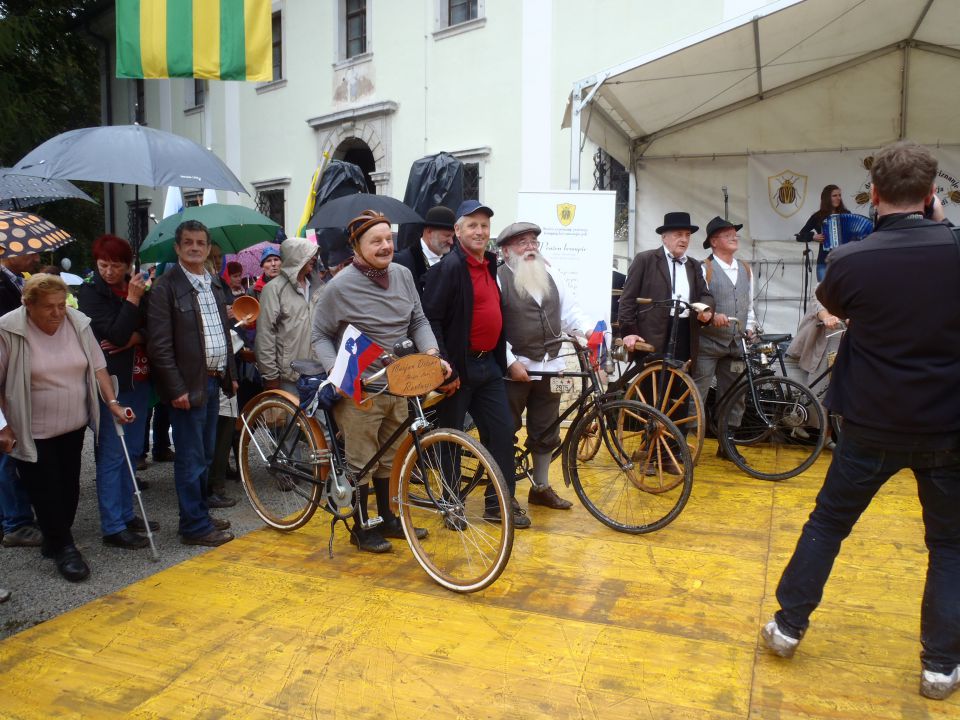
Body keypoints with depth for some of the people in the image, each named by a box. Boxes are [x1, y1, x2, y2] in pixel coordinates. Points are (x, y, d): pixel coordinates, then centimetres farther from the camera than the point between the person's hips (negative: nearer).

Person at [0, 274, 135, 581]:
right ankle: (63, 549, 15)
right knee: (46, 492, 2)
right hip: (33, 432, -4)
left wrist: (112, 403, -4)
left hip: (74, 426, 4)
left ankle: (55, 540, 31)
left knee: (69, 487, 13)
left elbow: (97, 367, 3)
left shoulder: (78, 323, -4)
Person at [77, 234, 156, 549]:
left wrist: (134, 338, -14)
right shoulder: (90, 292, -7)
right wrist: (132, 299, -15)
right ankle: (112, 527, 4)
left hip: (138, 380, 6)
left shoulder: (137, 288, 8)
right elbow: (114, 334, -18)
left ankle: (126, 514, 25)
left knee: (131, 451, 13)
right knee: (112, 455, -2)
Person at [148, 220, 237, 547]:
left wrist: (230, 373, 15)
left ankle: (199, 514, 29)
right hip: (188, 385, -7)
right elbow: (159, 344, -14)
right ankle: (195, 526, 11)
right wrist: (176, 388, -18)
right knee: (191, 458, 0)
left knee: (204, 456, 16)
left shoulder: (214, 284, 14)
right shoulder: (166, 286, -9)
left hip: (213, 381, 7)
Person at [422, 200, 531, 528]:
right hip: (459, 366, -8)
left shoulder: (490, 265, 13)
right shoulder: (449, 267, -12)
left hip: (489, 364, 8)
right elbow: (431, 320, -18)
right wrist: (445, 369, -21)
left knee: (502, 433, 8)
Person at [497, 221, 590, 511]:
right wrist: (511, 362, -16)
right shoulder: (499, 278, -7)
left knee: (546, 432, 14)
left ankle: (541, 488, 29)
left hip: (550, 366, 6)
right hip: (515, 368, -6)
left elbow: (570, 312, 10)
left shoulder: (550, 274, 11)